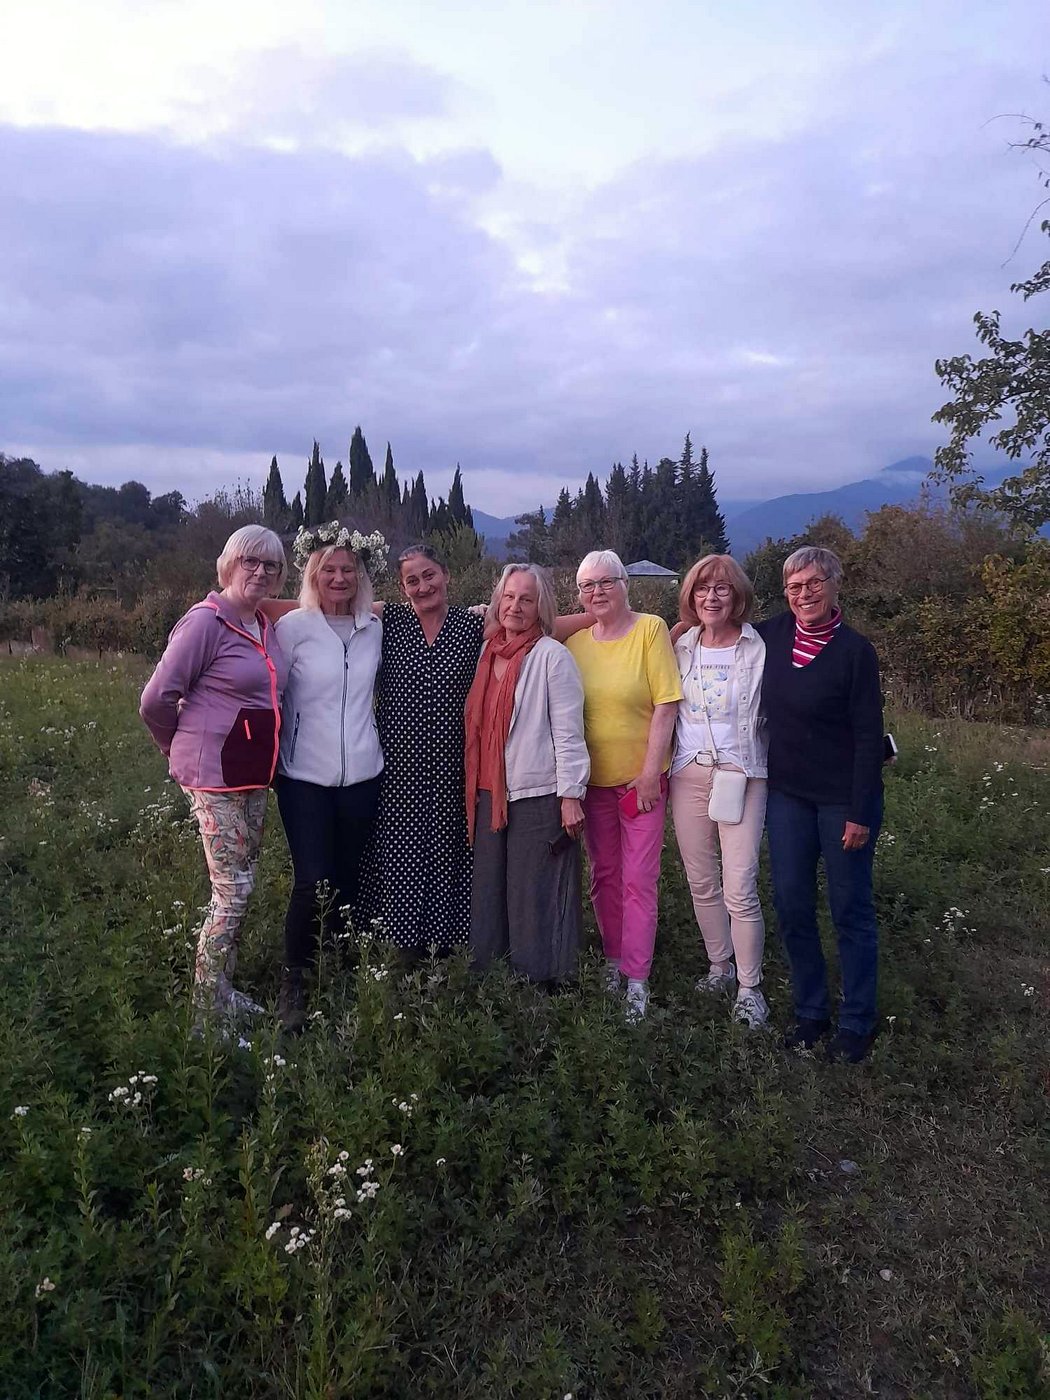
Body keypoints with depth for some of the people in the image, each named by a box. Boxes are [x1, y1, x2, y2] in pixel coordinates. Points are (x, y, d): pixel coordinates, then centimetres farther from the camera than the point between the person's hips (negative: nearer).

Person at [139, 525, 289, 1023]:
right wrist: (184, 749, 1)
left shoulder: (265, 626, 10)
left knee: (240, 888, 15)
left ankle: (224, 992, 30)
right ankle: (207, 1011, 12)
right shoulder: (207, 621, -12)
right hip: (215, 778, -8)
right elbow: (156, 700, -12)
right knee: (232, 892, -4)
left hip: (254, 778, 8)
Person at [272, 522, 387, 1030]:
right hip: (305, 777, -3)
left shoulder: (375, 629, 5)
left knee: (348, 881, 10)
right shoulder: (293, 627, -5)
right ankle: (292, 983, 12)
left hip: (361, 775, 3)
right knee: (313, 883, -9)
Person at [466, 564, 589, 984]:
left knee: (535, 897, 0)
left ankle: (541, 978, 16)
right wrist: (474, 791, 16)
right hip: (488, 794, 6)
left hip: (538, 794, -6)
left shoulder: (552, 656, -7)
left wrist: (570, 796, -14)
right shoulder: (487, 652, 11)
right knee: (488, 890, 13)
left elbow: (568, 730, -11)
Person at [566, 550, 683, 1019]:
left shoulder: (651, 629, -8)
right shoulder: (575, 644, 3)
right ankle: (613, 959, 31)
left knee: (638, 880, 0)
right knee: (604, 875, 15)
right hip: (593, 778, 4)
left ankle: (637, 979, 11)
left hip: (641, 777, -4)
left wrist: (651, 771, -14)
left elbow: (666, 705, -11)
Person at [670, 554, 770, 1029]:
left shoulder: (759, 648, -4)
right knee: (701, 883, 13)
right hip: (688, 775, 4)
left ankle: (749, 986, 11)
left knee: (739, 890, -6)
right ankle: (720, 966, 32)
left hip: (741, 775, -4)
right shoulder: (680, 647, 8)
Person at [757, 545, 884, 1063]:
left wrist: (860, 813, -14)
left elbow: (868, 736, -12)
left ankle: (857, 1022, 21)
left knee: (850, 909, 6)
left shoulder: (854, 650, -12)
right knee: (792, 904, 9)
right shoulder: (773, 635, 1)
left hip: (843, 797, -4)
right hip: (787, 793, 5)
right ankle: (810, 1011, 25)